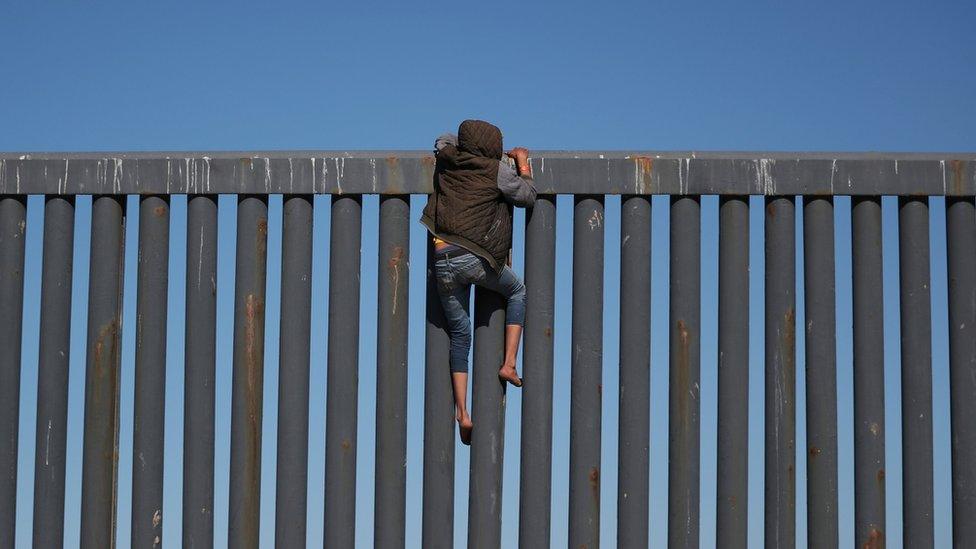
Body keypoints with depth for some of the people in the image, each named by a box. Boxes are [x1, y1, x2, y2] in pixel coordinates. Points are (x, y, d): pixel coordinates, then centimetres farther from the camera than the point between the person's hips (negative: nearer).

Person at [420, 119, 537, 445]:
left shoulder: (447, 160, 12)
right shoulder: (498, 170, 0)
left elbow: (443, 141, 35)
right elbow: (527, 197, 11)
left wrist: (467, 145, 40)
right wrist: (523, 164, 25)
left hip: (443, 260, 4)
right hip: (475, 258, -4)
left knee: (459, 335, 14)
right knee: (517, 291, 27)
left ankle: (462, 414, 6)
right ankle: (509, 364, 13)